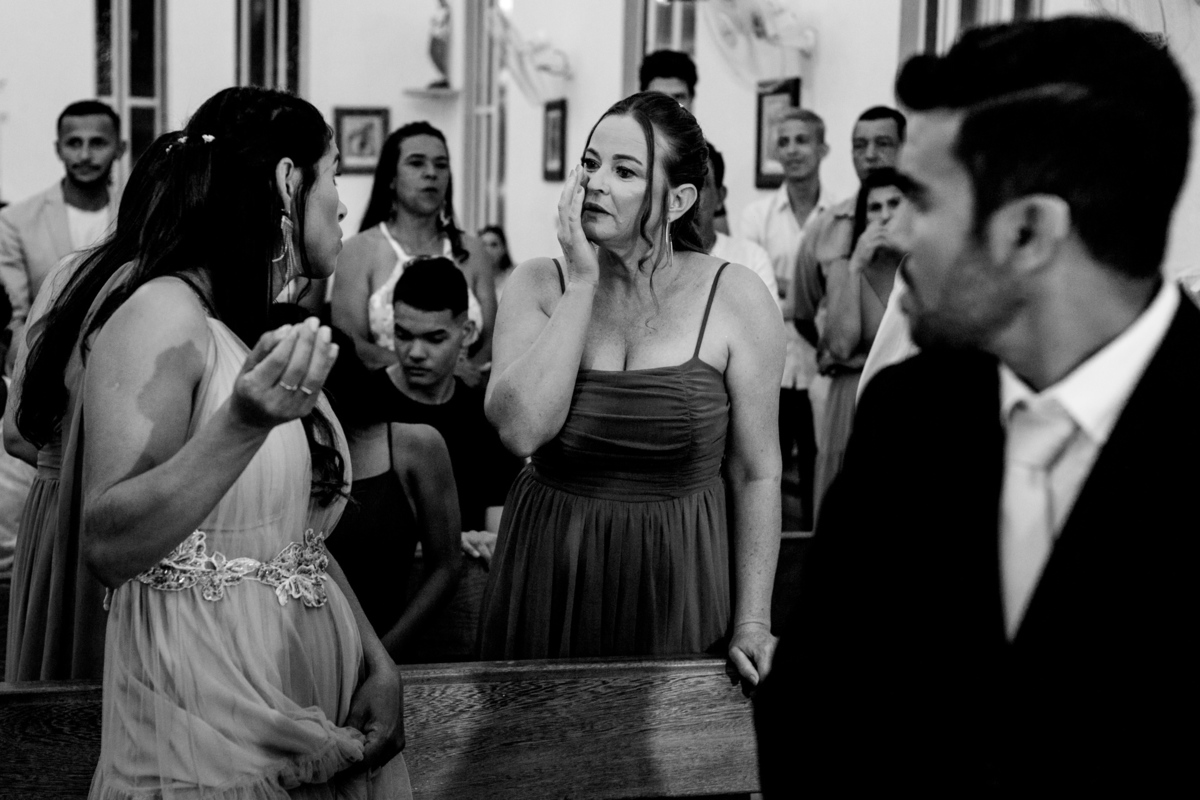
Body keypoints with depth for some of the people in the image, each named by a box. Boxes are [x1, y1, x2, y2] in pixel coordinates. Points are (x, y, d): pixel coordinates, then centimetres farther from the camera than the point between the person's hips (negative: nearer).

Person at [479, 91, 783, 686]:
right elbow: (521, 429, -19)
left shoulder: (735, 297, -8)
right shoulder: (538, 285, -2)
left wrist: (752, 622, -6)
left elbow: (756, 475, -4)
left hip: (679, 579, -1)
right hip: (548, 577, 2)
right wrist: (581, 284, -17)